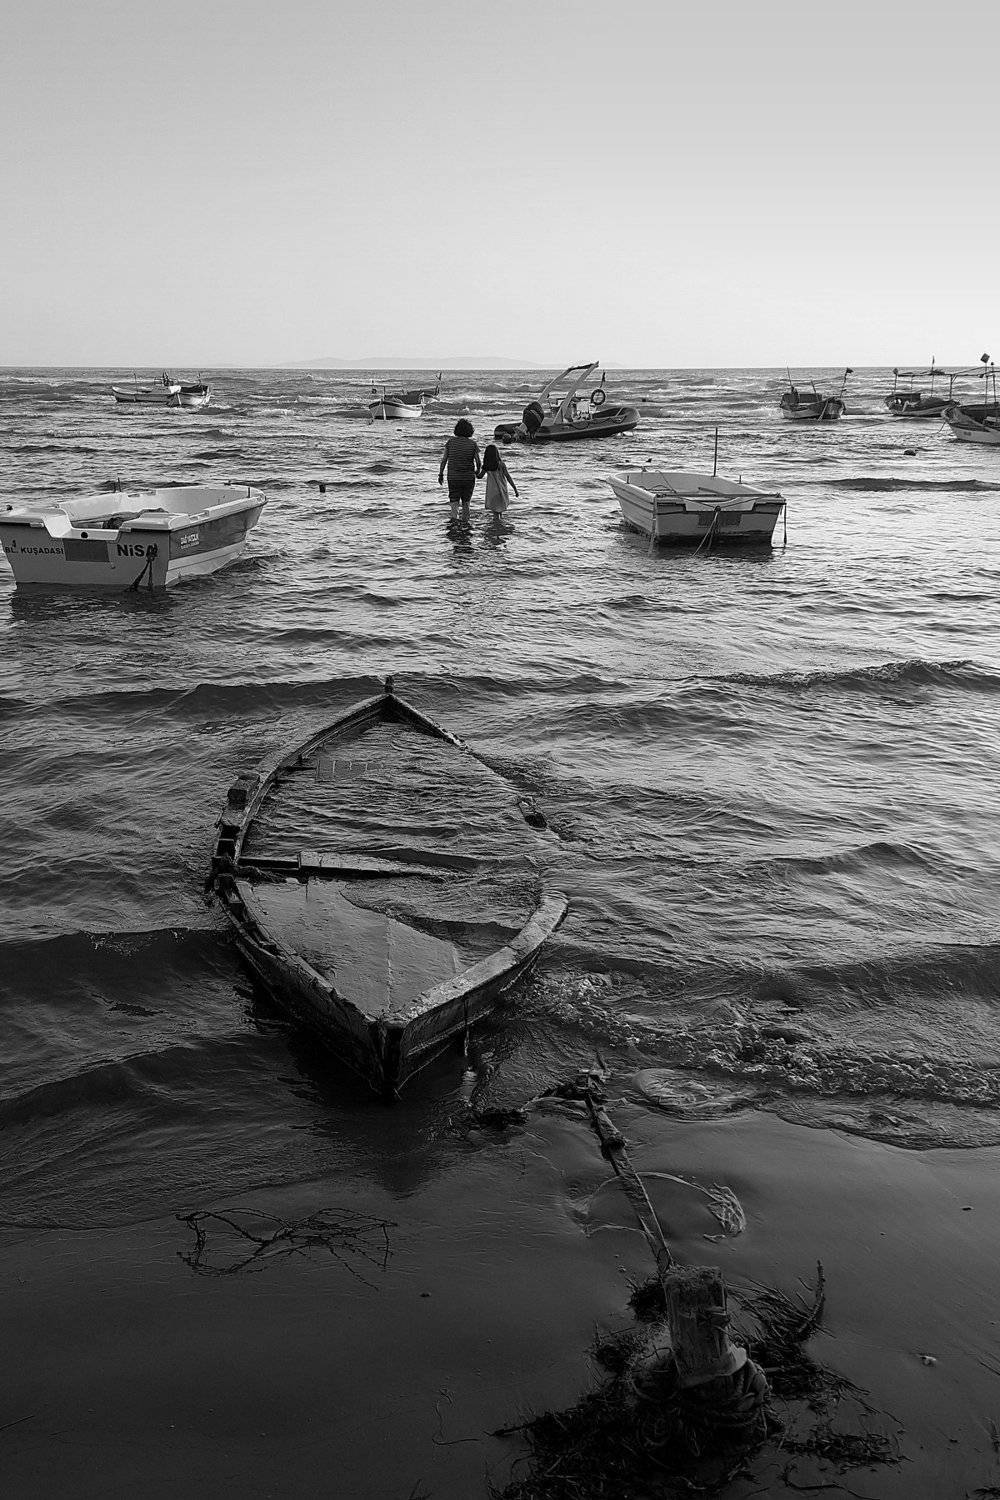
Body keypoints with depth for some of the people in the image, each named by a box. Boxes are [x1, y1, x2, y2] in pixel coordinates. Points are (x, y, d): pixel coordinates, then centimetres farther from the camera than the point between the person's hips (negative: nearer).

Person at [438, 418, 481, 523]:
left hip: (453, 477, 0)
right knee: (466, 502, 16)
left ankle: (454, 517, -19)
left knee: (454, 500, 5)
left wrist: (441, 474, 6)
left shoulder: (451, 441, -5)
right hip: (469, 477, 0)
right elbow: (479, 462, -7)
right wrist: (478, 472, 13)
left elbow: (444, 459, -4)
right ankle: (464, 521, 23)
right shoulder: (473, 444, -7)